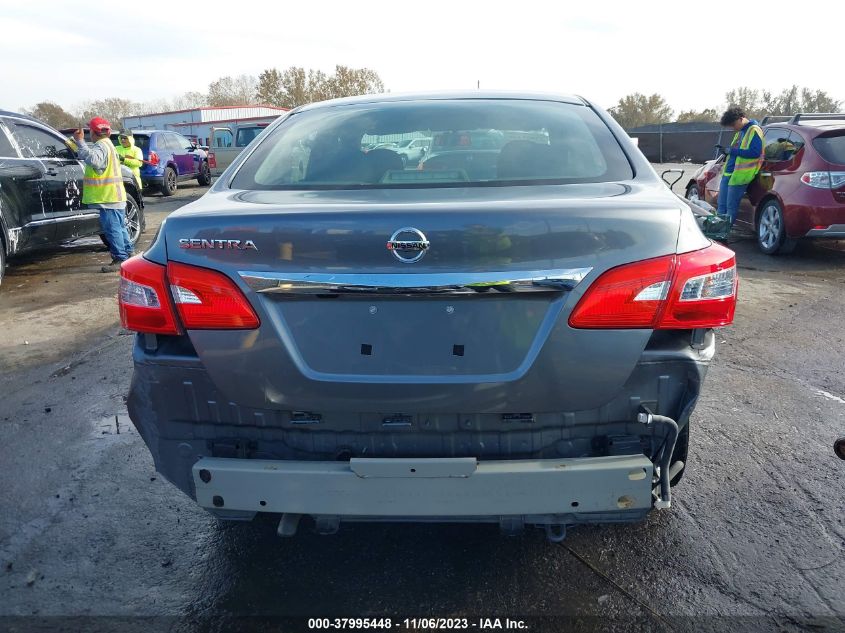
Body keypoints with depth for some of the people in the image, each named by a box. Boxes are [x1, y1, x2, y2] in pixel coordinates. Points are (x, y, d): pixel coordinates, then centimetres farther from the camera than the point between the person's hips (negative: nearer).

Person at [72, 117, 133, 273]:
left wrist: (80, 141, -33)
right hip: (115, 195, 11)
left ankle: (120, 260, -7)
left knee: (112, 228, -8)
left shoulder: (101, 146, -15)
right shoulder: (107, 144, 20)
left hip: (108, 197, -11)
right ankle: (127, 254, 26)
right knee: (119, 226, 17)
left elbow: (93, 160, -35)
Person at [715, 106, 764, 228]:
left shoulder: (754, 130, -9)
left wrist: (732, 151, -18)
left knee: (731, 207, -4)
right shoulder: (740, 131, 19)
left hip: (739, 175, -9)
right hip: (728, 172, 9)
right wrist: (727, 151, 9)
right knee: (721, 205, 9)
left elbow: (755, 152, -20)